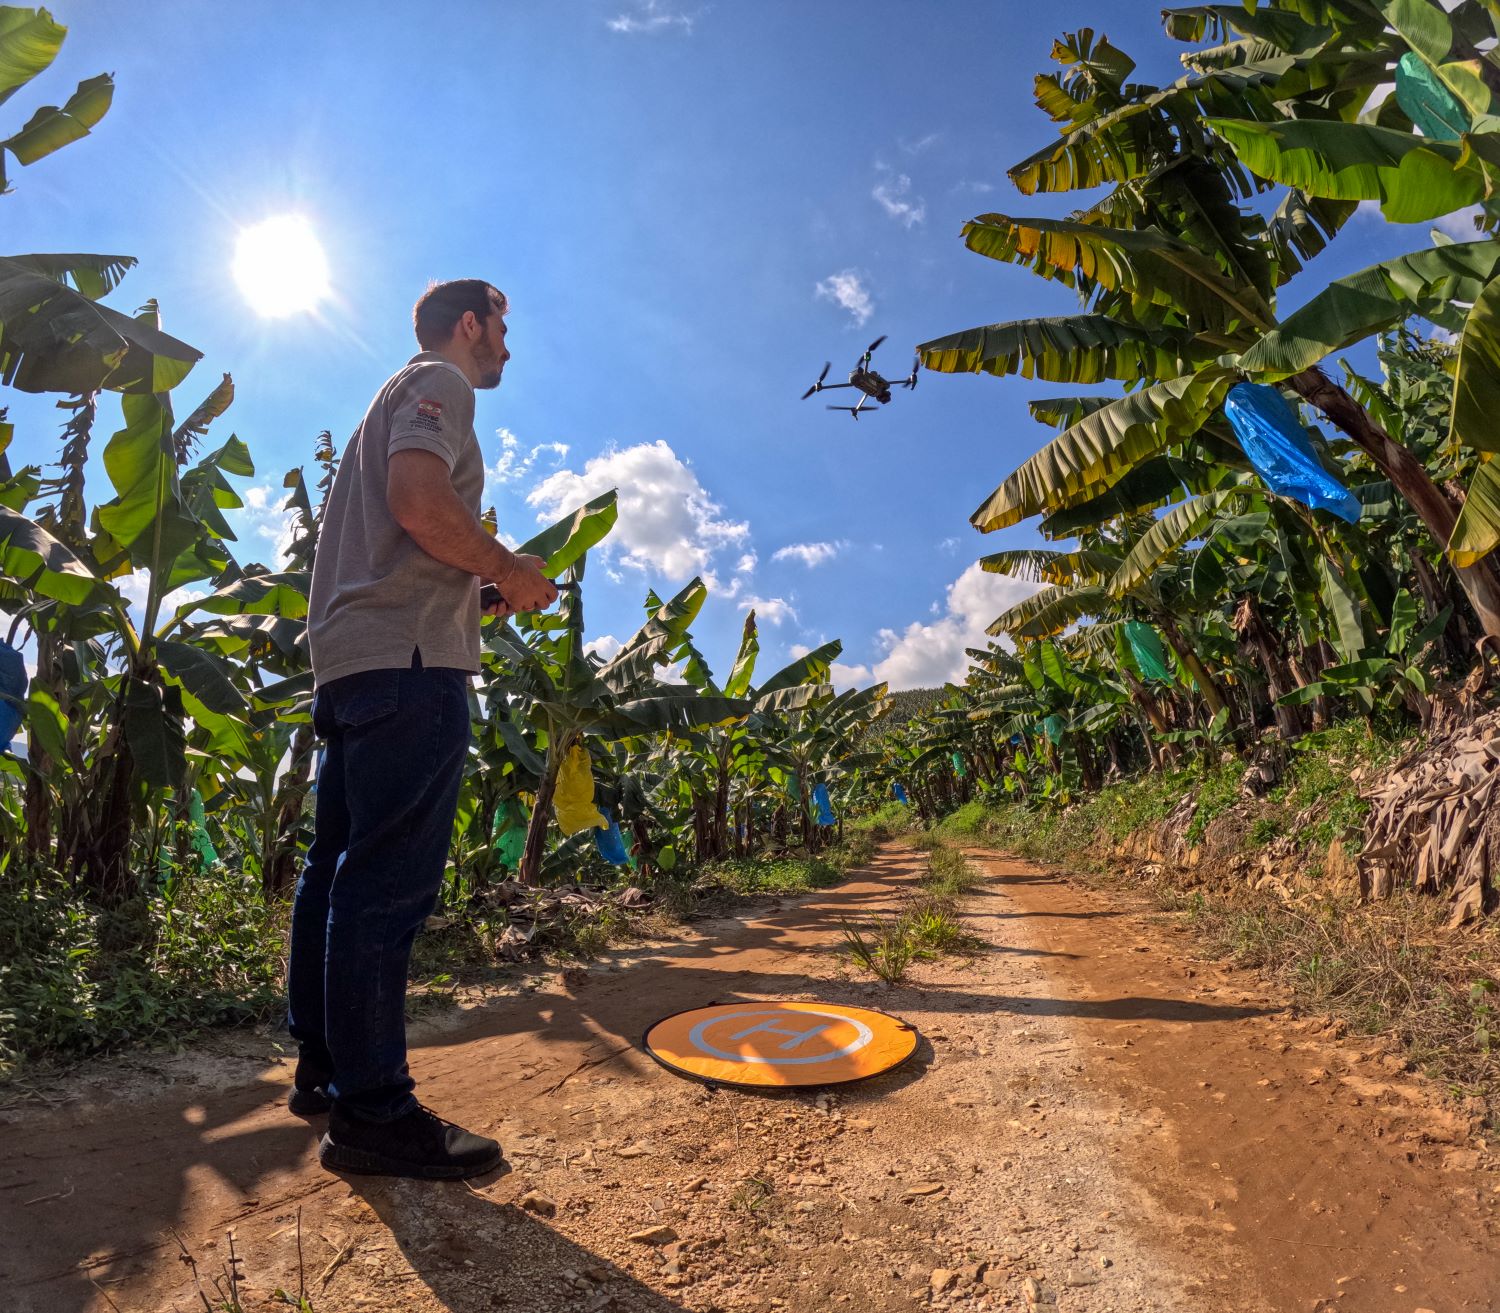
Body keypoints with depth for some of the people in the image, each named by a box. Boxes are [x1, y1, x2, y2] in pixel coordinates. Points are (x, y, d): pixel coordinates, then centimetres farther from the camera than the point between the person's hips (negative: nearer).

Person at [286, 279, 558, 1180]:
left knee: (340, 872, 12)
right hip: (409, 661, -11)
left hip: (352, 658, 11)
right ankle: (372, 1113, -3)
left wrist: (488, 580, 21)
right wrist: (512, 572, -6)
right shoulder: (439, 383, 0)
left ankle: (323, 1069, 23)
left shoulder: (398, 395, 30)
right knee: (389, 883, -10)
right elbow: (421, 504, -18)